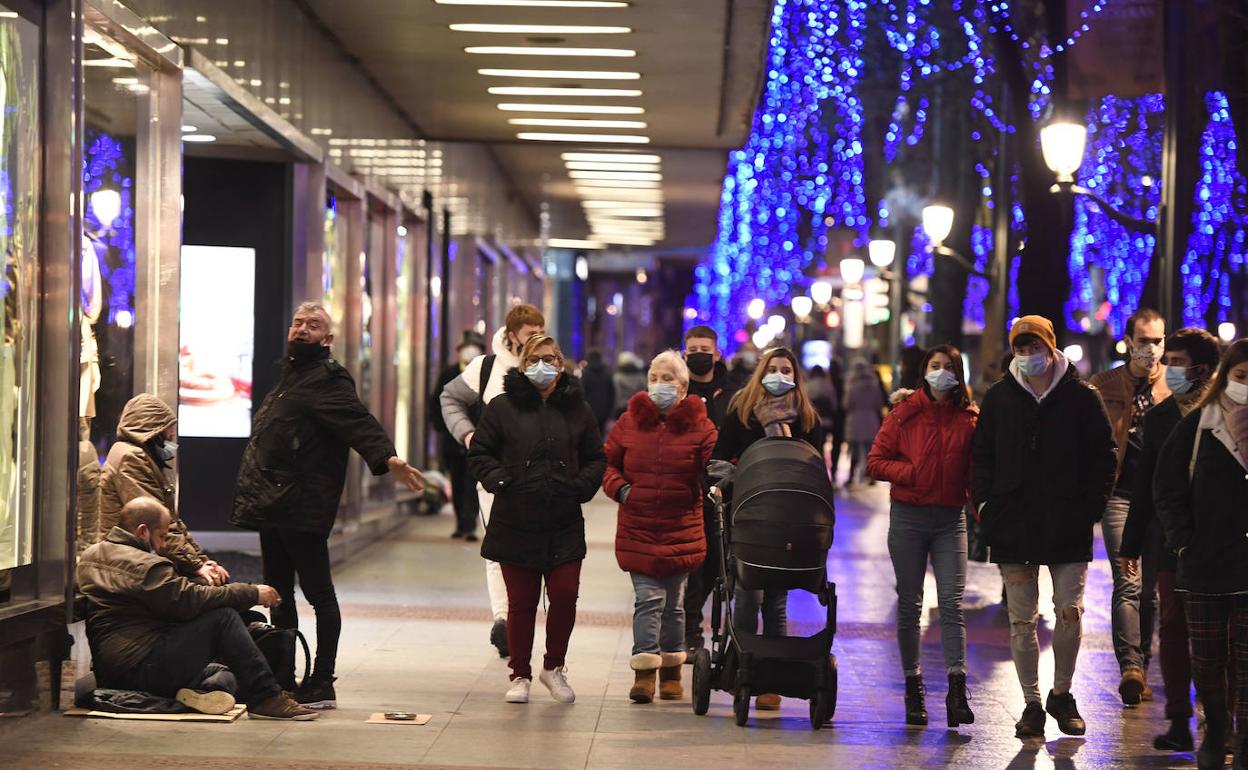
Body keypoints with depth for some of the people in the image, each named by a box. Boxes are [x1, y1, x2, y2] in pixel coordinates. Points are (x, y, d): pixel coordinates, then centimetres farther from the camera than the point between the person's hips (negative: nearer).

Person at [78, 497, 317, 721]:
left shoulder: (89, 557, 16)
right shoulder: (144, 567, -14)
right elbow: (189, 600, -16)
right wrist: (252, 593, -7)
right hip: (144, 668, -10)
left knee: (229, 680, 19)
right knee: (223, 617, -10)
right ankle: (265, 698, -14)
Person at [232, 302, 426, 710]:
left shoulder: (329, 379, -7)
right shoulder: (289, 377, 22)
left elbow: (358, 422, -23)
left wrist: (387, 458, -41)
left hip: (303, 508, -10)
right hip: (272, 507, 10)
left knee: (318, 594, -6)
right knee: (278, 593, 13)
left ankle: (321, 686, -5)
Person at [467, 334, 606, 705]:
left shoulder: (577, 409, 8)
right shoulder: (503, 407, 2)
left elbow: (596, 458, 15)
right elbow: (480, 452, 7)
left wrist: (581, 486, -2)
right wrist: (499, 480, -9)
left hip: (564, 524, 1)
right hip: (515, 522, -1)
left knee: (565, 594, -7)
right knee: (521, 603, 2)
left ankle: (553, 667, 15)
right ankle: (520, 675, 17)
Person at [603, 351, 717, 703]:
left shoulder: (700, 426, 0)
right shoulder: (629, 422, 5)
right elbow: (608, 462, 12)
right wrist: (619, 488, -4)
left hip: (682, 529, 0)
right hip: (638, 528, 0)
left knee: (674, 602, 9)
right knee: (648, 598, -9)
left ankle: (671, 673, 22)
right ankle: (644, 673, -9)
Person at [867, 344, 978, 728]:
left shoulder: (968, 418, 4)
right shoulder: (905, 414, 2)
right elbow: (875, 461, 2)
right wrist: (911, 473, -11)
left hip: (950, 519, 0)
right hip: (908, 516, 0)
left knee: (952, 604, -8)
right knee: (909, 605, 6)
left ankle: (957, 689, -12)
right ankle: (913, 687, 14)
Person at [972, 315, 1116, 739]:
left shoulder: (1082, 397, 1)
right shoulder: (1000, 398, 7)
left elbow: (1104, 457, 4)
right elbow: (982, 454, 12)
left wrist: (1090, 507, -4)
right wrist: (985, 502, 0)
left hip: (1068, 528, -1)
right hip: (1014, 526, 2)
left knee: (1070, 612, -2)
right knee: (1022, 620, 3)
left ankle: (1061, 694, 18)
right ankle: (1032, 704, 11)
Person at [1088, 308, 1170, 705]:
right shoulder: (1104, 385, 4)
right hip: (1120, 494, -2)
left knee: (1151, 585, 8)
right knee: (1127, 582, -13)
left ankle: (1140, 666, 15)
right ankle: (1130, 665, -21)